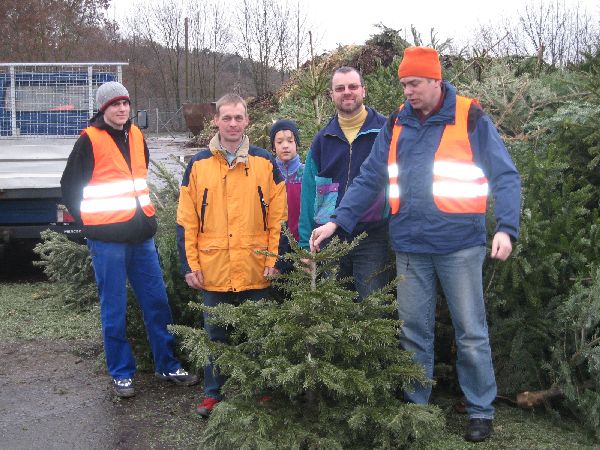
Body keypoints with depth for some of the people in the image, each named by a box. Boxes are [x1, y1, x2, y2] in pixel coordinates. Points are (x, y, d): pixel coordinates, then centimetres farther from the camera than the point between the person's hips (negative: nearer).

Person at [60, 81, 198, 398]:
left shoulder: (136, 136, 10)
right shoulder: (90, 140, -7)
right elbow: (69, 185, -1)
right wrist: (89, 222, 1)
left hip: (141, 234, 5)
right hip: (107, 238, -5)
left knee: (157, 301, 8)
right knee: (114, 309, 4)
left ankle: (167, 365, 21)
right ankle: (121, 373, 17)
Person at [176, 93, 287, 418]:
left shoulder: (265, 163, 2)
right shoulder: (198, 165, 3)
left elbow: (278, 217, 2)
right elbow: (186, 220, 2)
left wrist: (274, 260, -4)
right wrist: (189, 264, -2)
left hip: (255, 270, 0)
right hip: (213, 270, 1)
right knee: (215, 334, 12)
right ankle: (213, 393, 26)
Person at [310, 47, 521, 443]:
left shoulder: (471, 118, -4)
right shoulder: (397, 124, 8)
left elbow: (505, 176, -5)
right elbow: (369, 179, 7)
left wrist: (506, 228, -18)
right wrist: (338, 221, -4)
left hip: (459, 246, -4)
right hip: (410, 246, 4)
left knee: (471, 333, 6)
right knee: (414, 333, 12)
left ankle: (481, 410, 21)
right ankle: (416, 405, 27)